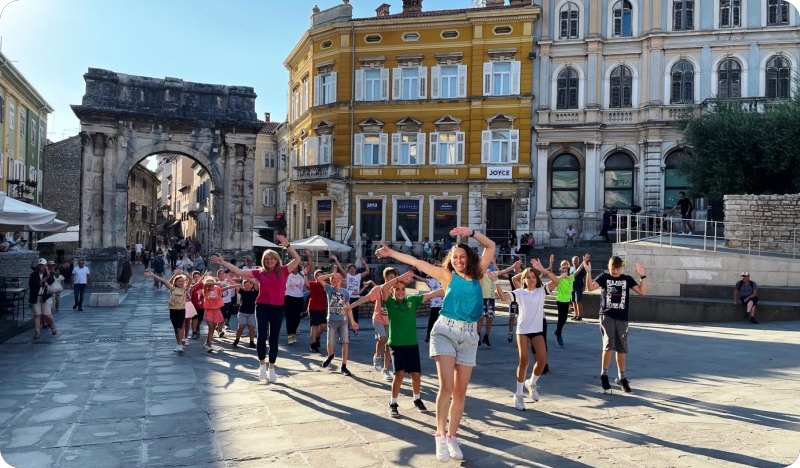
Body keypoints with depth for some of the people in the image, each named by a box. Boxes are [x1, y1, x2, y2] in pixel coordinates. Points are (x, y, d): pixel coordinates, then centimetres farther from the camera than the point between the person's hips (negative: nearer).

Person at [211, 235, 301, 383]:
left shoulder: (283, 271, 1)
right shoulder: (260, 272, 2)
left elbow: (297, 260, -7)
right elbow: (239, 272, 2)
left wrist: (287, 245, -14)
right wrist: (223, 263, 0)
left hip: (278, 308, 0)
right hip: (262, 307, 0)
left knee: (274, 338, 8)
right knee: (262, 336, -9)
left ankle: (272, 368, 21)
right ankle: (262, 364, 13)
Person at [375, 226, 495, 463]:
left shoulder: (477, 274, 10)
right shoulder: (447, 275, 5)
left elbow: (490, 246, 10)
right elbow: (417, 262, 6)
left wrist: (471, 233, -1)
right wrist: (392, 253, 7)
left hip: (469, 335, 3)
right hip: (445, 331, -3)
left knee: (460, 391, 6)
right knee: (446, 386, -15)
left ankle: (452, 437, 18)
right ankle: (440, 436, -2)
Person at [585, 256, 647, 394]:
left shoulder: (627, 279, 6)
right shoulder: (604, 277, 1)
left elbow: (643, 292, -1)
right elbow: (590, 287, -13)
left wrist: (642, 276, -11)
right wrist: (588, 272, -26)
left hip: (622, 318, 3)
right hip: (607, 316, -3)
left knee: (621, 349, 10)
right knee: (609, 345, -16)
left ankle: (622, 377, 26)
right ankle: (604, 374, 2)